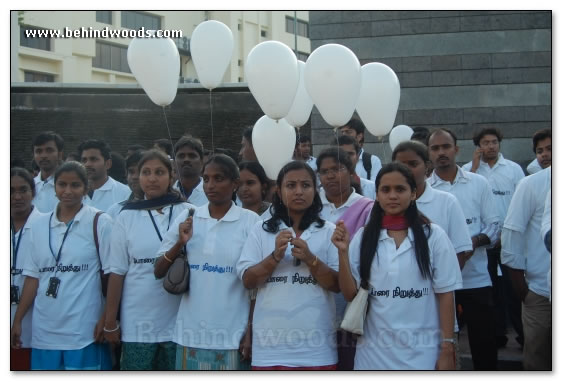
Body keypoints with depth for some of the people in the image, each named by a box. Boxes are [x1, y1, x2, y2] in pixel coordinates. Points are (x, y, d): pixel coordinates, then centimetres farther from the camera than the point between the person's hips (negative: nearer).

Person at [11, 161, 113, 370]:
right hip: (44, 330, 4)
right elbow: (33, 276, 12)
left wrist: (107, 319, -10)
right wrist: (17, 320, 8)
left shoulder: (100, 223, -2)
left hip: (84, 330, -4)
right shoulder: (39, 225, 10)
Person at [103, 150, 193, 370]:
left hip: (178, 321, 0)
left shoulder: (188, 214, 0)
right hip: (137, 324, 0)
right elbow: (117, 272, 2)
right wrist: (110, 322, 2)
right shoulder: (126, 217, 2)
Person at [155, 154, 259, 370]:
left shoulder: (250, 221, -4)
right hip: (191, 334, 3)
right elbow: (158, 272, 6)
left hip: (233, 336, -3)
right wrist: (180, 243, -10)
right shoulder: (186, 219, 4)